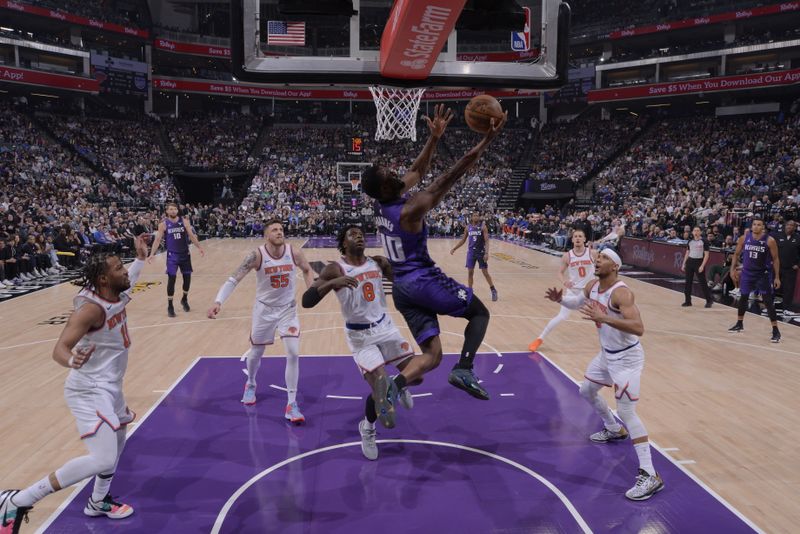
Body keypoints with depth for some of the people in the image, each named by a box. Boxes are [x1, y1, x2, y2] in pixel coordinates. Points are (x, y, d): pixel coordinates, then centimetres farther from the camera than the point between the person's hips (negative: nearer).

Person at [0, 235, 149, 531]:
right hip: (90, 391, -10)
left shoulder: (118, 296, -2)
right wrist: (72, 361, -55)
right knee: (103, 460, -19)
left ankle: (98, 502, 45)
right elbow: (59, 349, -34)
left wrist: (141, 258, 23)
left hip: (109, 386, 10)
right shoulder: (91, 309, -27)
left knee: (117, 441, 27)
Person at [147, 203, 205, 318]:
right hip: (172, 255, -2)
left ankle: (184, 300, 31)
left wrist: (199, 247, -9)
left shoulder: (184, 221, -1)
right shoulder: (163, 224, -5)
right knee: (171, 279, -7)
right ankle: (170, 306, 3)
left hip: (185, 254, 2)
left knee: (187, 277, 7)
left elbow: (191, 235, 0)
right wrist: (152, 254, -15)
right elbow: (157, 240, -6)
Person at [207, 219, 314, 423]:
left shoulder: (294, 253, -15)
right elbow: (233, 279, -25)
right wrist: (218, 301, -39)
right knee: (256, 353, 16)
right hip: (264, 309, -1)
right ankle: (250, 385, 49)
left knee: (293, 354, -11)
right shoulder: (257, 255, -22)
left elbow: (307, 270, 7)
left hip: (288, 309, 1)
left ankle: (291, 405, 1)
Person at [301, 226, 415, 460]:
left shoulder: (379, 262, 0)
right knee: (380, 386, -10)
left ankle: (398, 386, 39)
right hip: (360, 336, -4)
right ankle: (367, 428, 20)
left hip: (385, 326, 5)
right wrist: (333, 283, -38)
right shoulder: (335, 269, -14)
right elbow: (306, 301, -24)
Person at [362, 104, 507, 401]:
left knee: (432, 356, 7)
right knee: (480, 313, 14)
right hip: (424, 280, -8)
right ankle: (463, 370, -4)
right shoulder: (411, 208, -19)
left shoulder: (382, 205, 4)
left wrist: (434, 137, 14)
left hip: (401, 286, 8)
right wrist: (487, 140, -16)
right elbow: (451, 176, -20)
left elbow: (417, 172, 17)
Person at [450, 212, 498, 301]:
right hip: (471, 251, 3)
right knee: (470, 272, 2)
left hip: (481, 252, -3)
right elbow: (463, 240, 13)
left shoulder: (483, 226, -8)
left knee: (485, 273, 1)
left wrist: (486, 253, -23)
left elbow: (486, 241, -13)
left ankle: (493, 290, 15)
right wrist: (454, 249, 8)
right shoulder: (468, 227, 4)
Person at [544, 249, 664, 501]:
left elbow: (638, 328, -40)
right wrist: (560, 298, -2)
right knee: (587, 391, 25)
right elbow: (576, 302, 19)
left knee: (626, 411, -15)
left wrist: (603, 317, -47)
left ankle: (650, 476, -9)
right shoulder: (592, 286, -2)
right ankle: (614, 430, 48)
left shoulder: (621, 293, -28)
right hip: (606, 354, 9)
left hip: (627, 358, -9)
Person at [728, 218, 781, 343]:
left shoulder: (769, 241, -13)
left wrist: (777, 277, -8)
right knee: (743, 298, 14)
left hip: (763, 274, -3)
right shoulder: (744, 238, -5)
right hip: (747, 272, 3)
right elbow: (736, 254, 8)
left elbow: (775, 259, -6)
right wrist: (733, 269, 3)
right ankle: (739, 324, 30)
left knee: (768, 301, -7)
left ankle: (775, 331, -2)